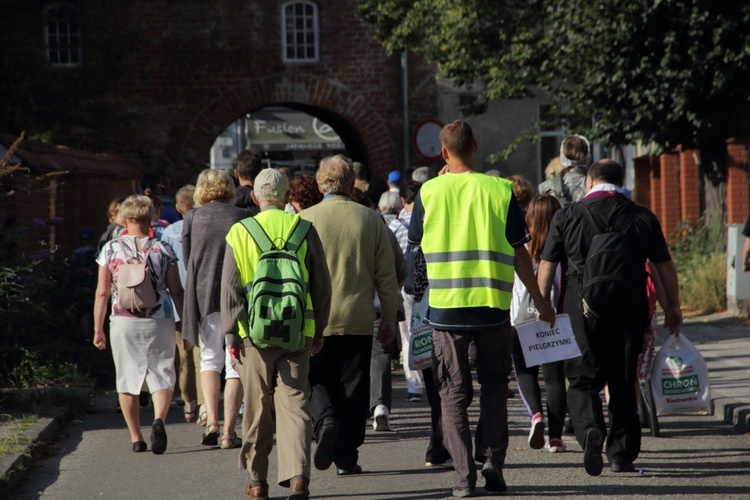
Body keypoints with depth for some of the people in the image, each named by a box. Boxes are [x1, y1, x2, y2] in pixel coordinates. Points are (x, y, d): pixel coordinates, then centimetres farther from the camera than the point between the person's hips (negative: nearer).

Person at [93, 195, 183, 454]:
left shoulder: (111, 249, 0)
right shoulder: (163, 249, 1)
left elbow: (102, 292, -1)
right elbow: (176, 291, 1)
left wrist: (98, 329, 5)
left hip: (124, 322, 0)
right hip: (159, 321, 0)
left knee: (127, 380, 11)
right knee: (162, 376, 3)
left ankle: (136, 438, 13)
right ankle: (159, 419, -25)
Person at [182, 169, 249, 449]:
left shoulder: (192, 218, 2)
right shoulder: (243, 218, -1)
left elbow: (188, 261, 8)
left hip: (204, 296, 1)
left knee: (210, 359, 16)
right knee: (236, 365, 4)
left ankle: (211, 420, -1)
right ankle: (229, 431, -1)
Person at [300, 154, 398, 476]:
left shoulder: (306, 219, -6)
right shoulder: (371, 220, 1)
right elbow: (387, 277, 4)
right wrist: (388, 319, 14)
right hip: (358, 320, 1)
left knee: (317, 380, 13)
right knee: (353, 388, 8)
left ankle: (325, 421, -16)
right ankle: (347, 458, 8)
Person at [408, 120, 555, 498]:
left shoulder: (430, 192, -3)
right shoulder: (499, 190, -3)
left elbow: (415, 239, 13)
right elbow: (519, 252, 1)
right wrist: (539, 299, 12)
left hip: (446, 306, 0)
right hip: (492, 305, 0)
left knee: (453, 392, 6)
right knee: (494, 383, 17)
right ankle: (491, 457, 2)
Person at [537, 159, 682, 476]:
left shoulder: (567, 217, 1)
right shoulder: (643, 218, 5)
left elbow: (546, 265, 4)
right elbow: (665, 265, 11)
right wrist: (673, 306, 21)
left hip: (582, 308, -2)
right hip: (630, 310, 2)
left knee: (583, 379, 3)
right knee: (623, 382, 10)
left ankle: (589, 428, -24)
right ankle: (622, 453, 11)